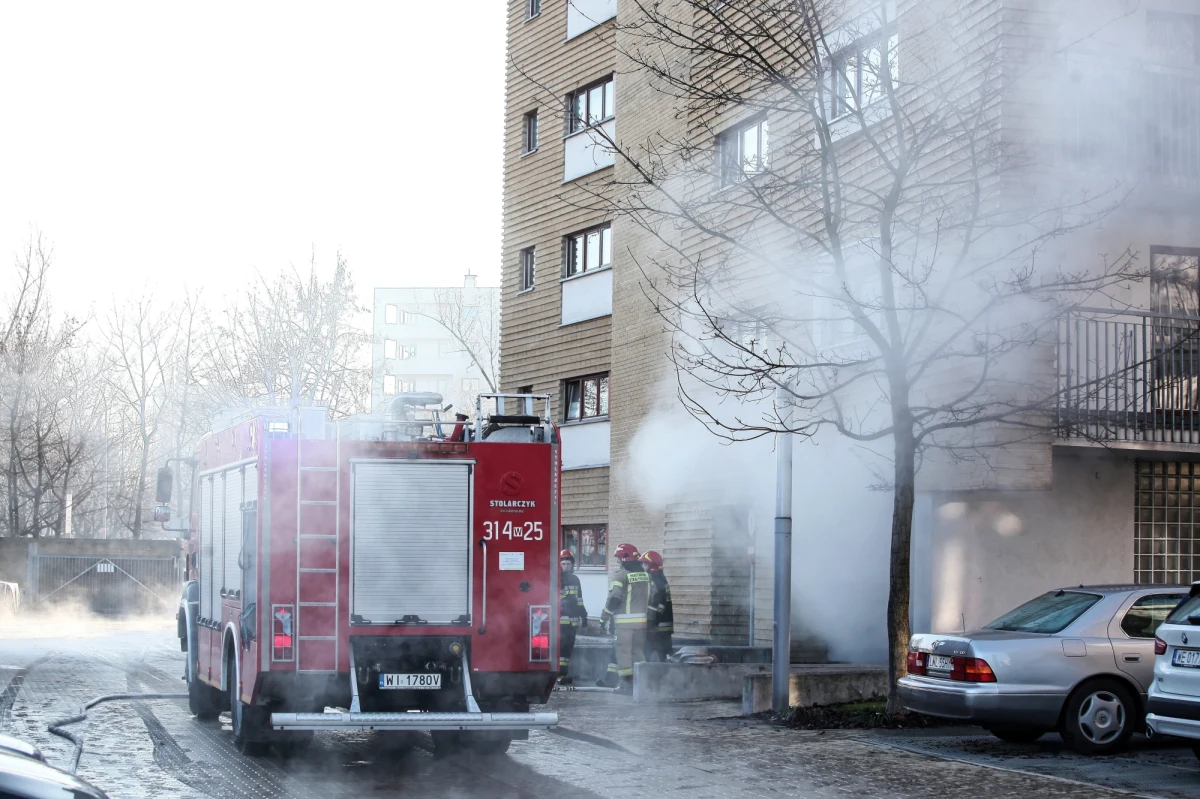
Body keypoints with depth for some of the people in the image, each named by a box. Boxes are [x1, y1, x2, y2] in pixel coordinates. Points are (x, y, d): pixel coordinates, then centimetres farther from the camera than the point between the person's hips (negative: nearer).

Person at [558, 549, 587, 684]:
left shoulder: (575, 579, 17)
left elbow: (579, 599, 23)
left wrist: (583, 615, 22)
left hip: (573, 619, 7)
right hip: (559, 619, -7)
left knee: (568, 646, 10)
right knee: (561, 646, -14)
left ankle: (565, 673, 15)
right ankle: (560, 674, -15)